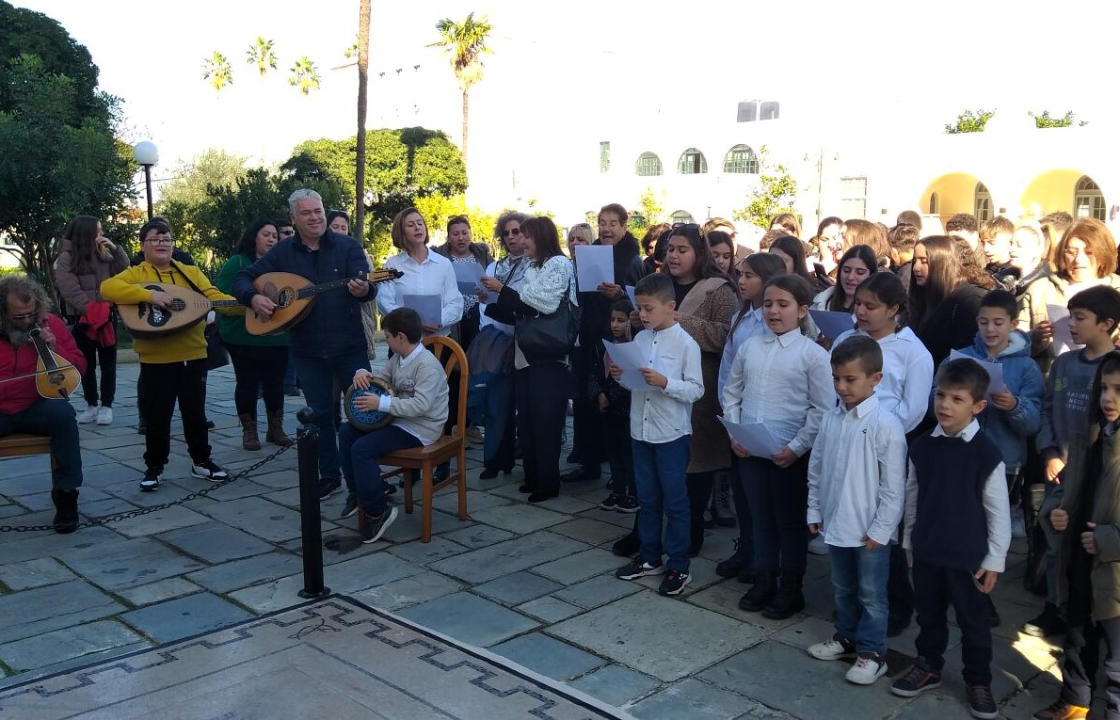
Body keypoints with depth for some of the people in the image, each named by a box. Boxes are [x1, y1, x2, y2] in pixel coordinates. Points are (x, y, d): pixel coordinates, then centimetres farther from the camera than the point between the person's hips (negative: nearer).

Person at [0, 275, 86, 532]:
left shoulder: (51, 323, 4)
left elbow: (80, 366, 9)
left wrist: (55, 349, -10)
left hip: (37, 408, 0)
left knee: (62, 412, -34)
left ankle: (66, 495, -24)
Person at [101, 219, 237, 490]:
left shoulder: (192, 272, 10)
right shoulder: (135, 274, 1)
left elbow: (215, 297, -1)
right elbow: (108, 288, -17)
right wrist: (150, 294, -28)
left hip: (193, 355, 3)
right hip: (156, 359, -2)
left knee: (196, 413, 13)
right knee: (157, 417, 6)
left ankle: (201, 461, 27)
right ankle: (154, 467, 20)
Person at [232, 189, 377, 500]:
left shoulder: (347, 246, -4)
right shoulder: (283, 252, 3)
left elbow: (368, 289, -16)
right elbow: (242, 279, 5)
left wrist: (363, 290, -40)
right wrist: (253, 297, -17)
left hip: (348, 344, -2)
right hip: (307, 349, 2)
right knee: (320, 413, 10)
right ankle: (329, 475, 23)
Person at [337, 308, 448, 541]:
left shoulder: (427, 365, -21)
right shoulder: (398, 359, 9)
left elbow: (421, 405, -31)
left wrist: (381, 403, -28)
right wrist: (363, 373, -2)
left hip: (420, 430, -10)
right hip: (399, 420, 10)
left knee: (362, 449, -23)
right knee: (347, 432, 8)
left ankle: (377, 512, -10)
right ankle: (357, 493, 18)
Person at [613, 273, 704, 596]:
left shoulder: (686, 343, -12)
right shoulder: (639, 339, 6)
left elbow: (696, 389, -13)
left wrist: (664, 382, -25)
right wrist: (621, 377, -5)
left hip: (672, 434, -6)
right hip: (641, 430, 6)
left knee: (675, 501, 5)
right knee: (646, 499, 16)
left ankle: (679, 566, 16)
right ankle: (649, 557, 30)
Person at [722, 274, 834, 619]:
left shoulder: (813, 354, -8)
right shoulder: (749, 347, 5)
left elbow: (822, 409, -9)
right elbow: (732, 393, 12)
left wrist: (795, 448, -14)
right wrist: (734, 433, 1)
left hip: (789, 455, -4)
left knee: (790, 521, 10)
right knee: (760, 518, 16)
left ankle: (791, 589, 26)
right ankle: (763, 581, 32)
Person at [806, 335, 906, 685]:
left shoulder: (885, 424, -17)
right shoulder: (830, 419, 1)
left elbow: (894, 484, -14)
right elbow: (816, 469, 9)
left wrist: (881, 528, -13)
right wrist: (815, 511, 10)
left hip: (870, 530, -6)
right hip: (836, 524, 6)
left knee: (871, 594, 9)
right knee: (843, 588, 22)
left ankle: (872, 652, 22)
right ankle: (847, 636, 39)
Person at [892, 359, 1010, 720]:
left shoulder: (987, 453, -14)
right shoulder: (921, 446, -3)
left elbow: (998, 510, -8)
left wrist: (994, 559, -6)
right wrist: (909, 542, 11)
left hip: (969, 556, -3)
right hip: (926, 551, 4)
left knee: (974, 622, 11)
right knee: (929, 615, 19)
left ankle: (978, 681, 29)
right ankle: (928, 666, 37)